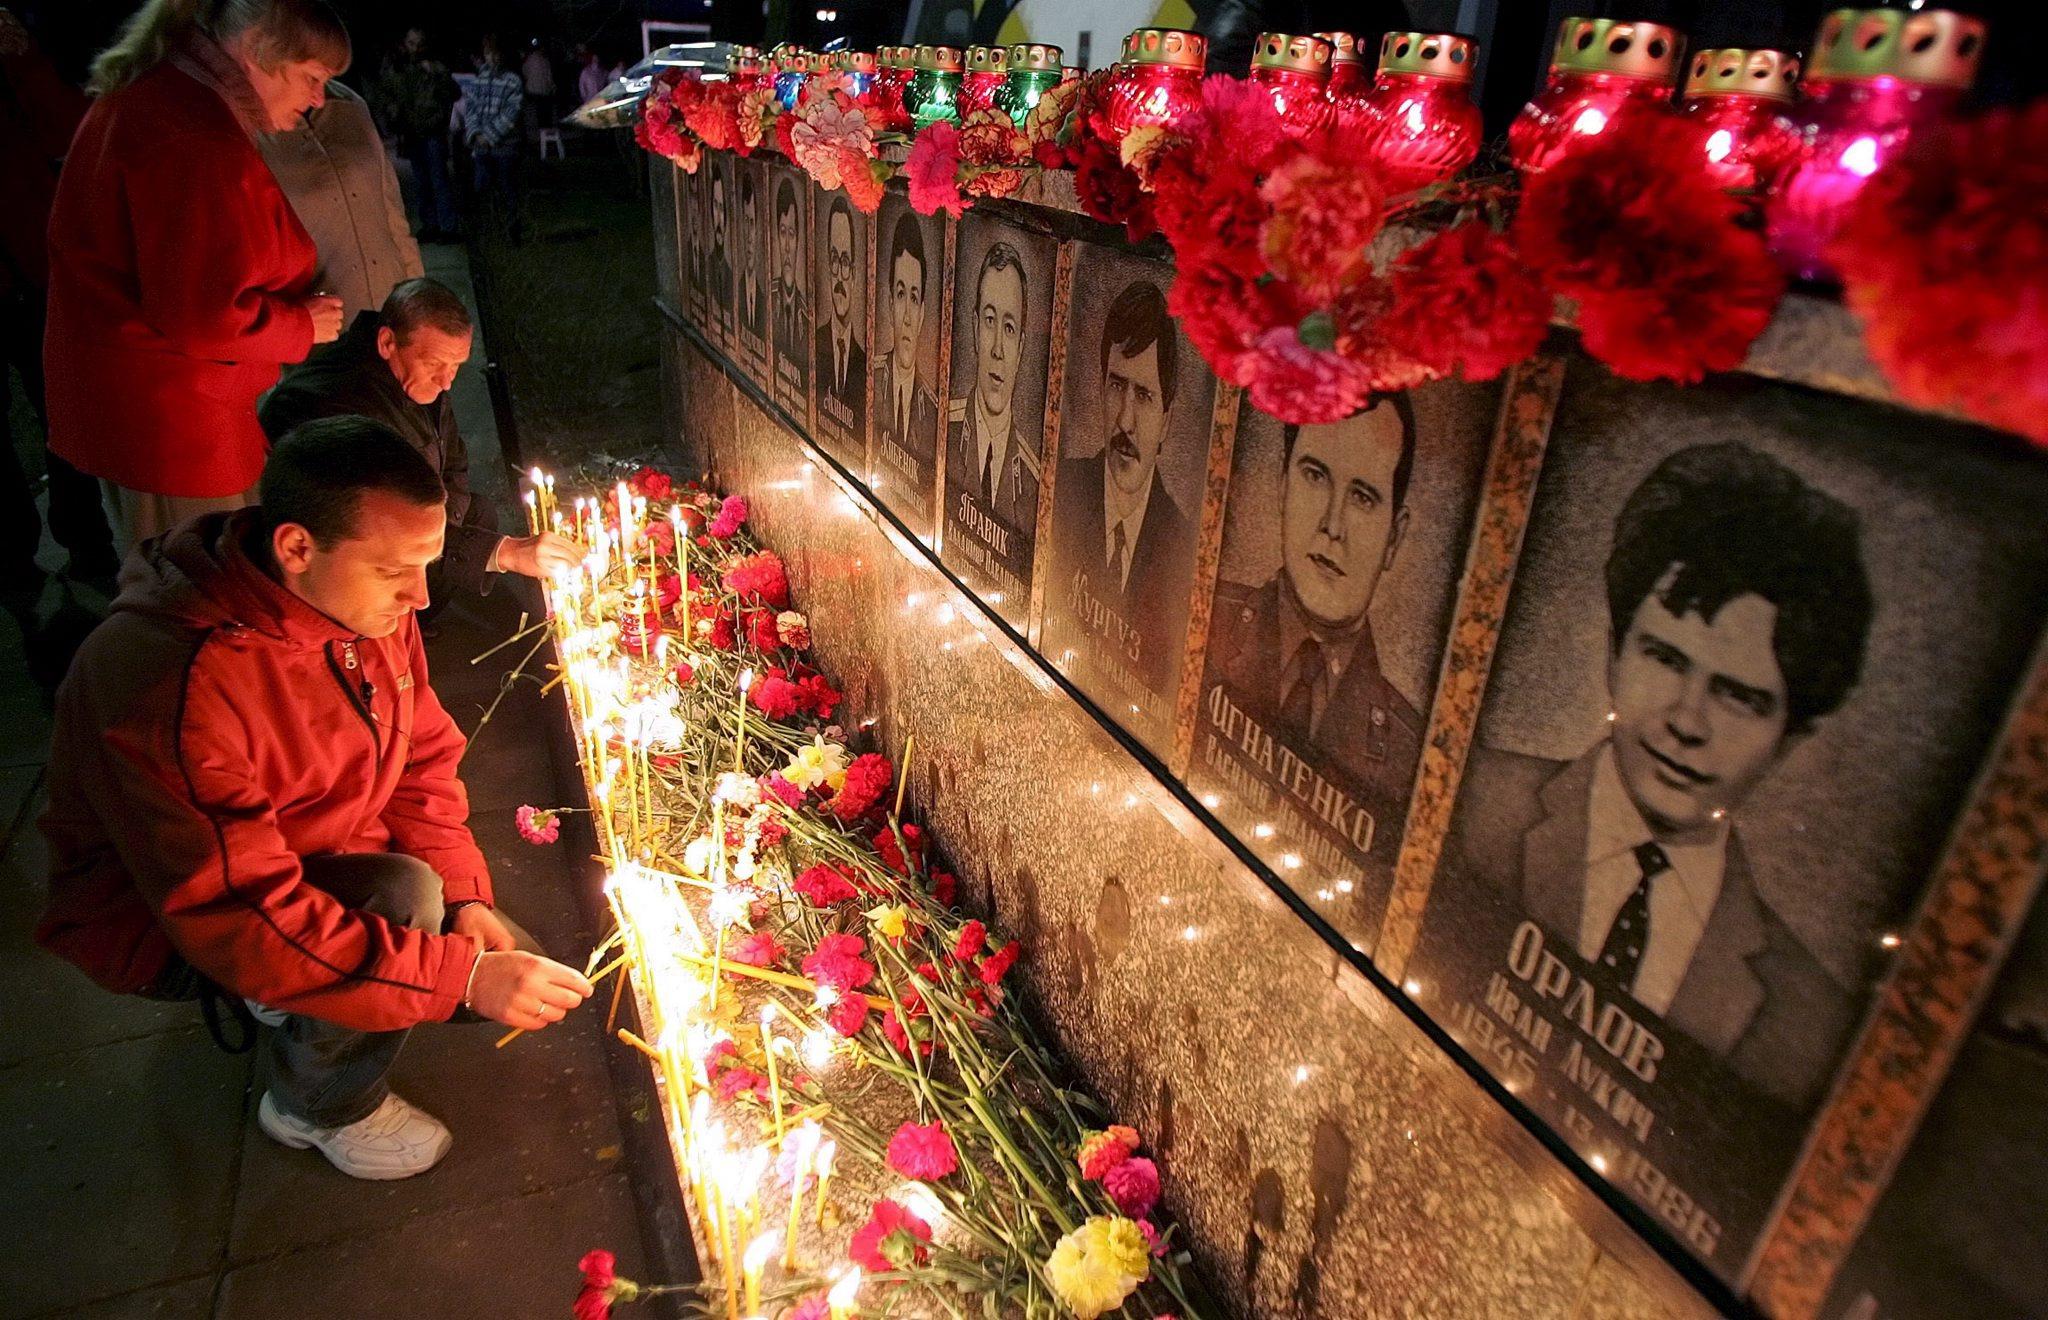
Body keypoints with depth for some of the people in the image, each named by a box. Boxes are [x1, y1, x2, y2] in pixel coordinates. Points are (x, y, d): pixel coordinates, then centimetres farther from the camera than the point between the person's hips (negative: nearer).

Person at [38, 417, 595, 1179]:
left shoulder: (365, 600, -12)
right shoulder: (167, 681, -36)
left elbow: (423, 758, 1)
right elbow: (240, 923, -36)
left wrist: (464, 897, -12)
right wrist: (461, 976, -37)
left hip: (324, 869, 7)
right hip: (160, 924, -7)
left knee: (522, 989, -1)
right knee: (401, 898, -33)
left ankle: (295, 1018, 21)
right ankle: (319, 1108, -3)